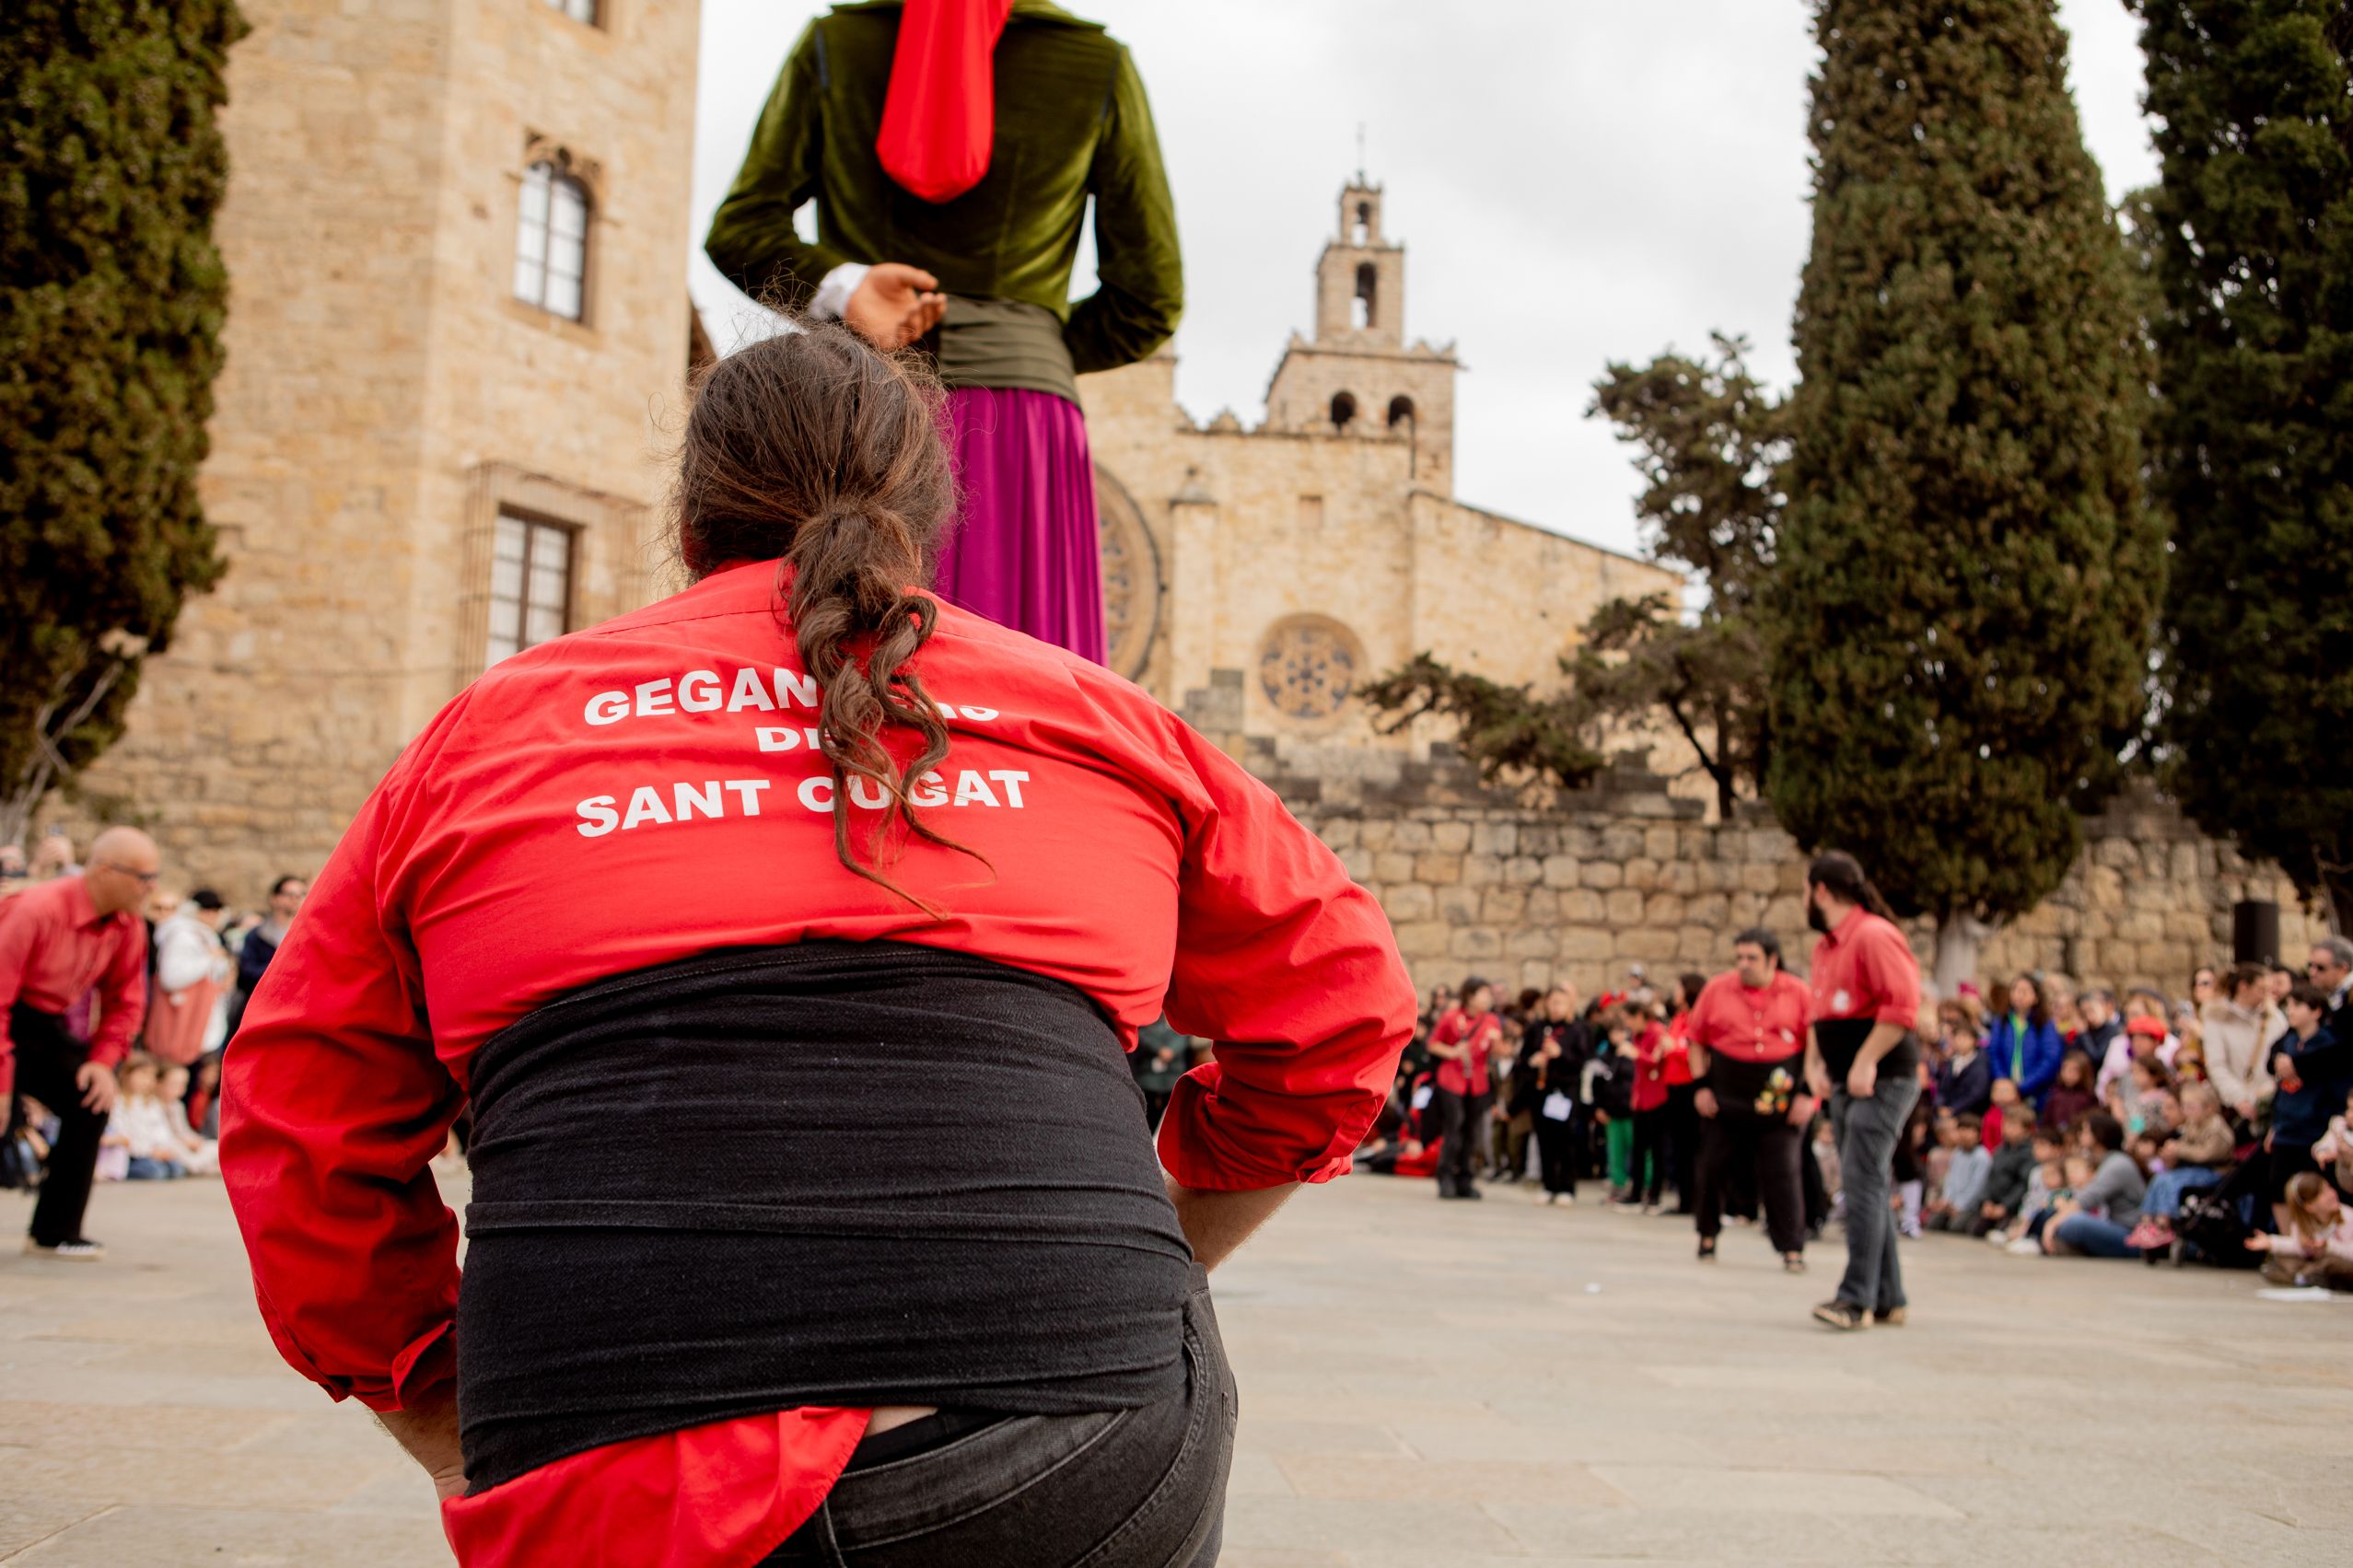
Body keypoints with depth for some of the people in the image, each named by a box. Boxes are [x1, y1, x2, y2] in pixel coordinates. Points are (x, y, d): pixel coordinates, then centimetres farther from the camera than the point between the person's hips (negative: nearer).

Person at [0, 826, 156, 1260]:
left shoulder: (128, 927, -7)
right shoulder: (38, 911, -28)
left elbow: (125, 1000, 8)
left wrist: (103, 1061, -5)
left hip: (46, 1025, 7)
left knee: (91, 1103, -5)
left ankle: (55, 1232, 4)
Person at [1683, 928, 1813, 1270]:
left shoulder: (1797, 992, -2)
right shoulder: (1716, 989, 1)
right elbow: (1696, 1040, 7)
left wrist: (1808, 1094, -5)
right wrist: (1702, 1085, 0)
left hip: (1781, 1099, -2)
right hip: (1725, 1097, 2)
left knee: (1781, 1173, -4)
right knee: (1712, 1167, 6)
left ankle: (1792, 1249, 3)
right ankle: (1708, 1236, 25)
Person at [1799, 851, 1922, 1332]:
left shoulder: (1874, 936, -13)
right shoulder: (1825, 947, 17)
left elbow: (1902, 1005, -22)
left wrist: (1866, 1063, -22)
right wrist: (1813, 1063, 10)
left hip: (1884, 1081, -10)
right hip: (1845, 1084, 10)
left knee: (1863, 1181, -13)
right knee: (1864, 1187, 11)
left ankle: (1857, 1298, -13)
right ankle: (1889, 1298, 18)